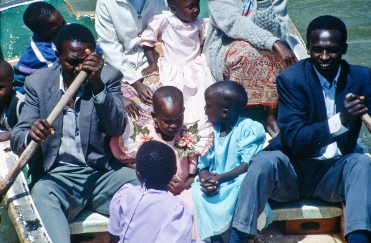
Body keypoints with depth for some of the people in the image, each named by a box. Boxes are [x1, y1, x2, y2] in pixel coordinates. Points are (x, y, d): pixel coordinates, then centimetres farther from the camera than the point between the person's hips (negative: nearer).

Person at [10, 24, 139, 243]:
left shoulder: (109, 77, 3)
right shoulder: (38, 82, 4)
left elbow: (117, 128, -10)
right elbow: (17, 139, -1)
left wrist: (98, 84, -24)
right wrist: (31, 136, -26)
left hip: (103, 173, 1)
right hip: (58, 176, 0)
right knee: (41, 192, -34)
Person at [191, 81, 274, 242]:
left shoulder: (249, 128, -11)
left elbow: (248, 164, -18)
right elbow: (203, 164, 0)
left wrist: (220, 178, -30)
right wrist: (205, 179, -24)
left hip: (238, 181, -4)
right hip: (214, 181, 4)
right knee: (197, 188, -27)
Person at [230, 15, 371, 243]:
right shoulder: (291, 78, -10)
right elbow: (294, 141, -19)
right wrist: (340, 120, -34)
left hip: (334, 173, 2)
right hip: (292, 170, -2)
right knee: (265, 160, -32)